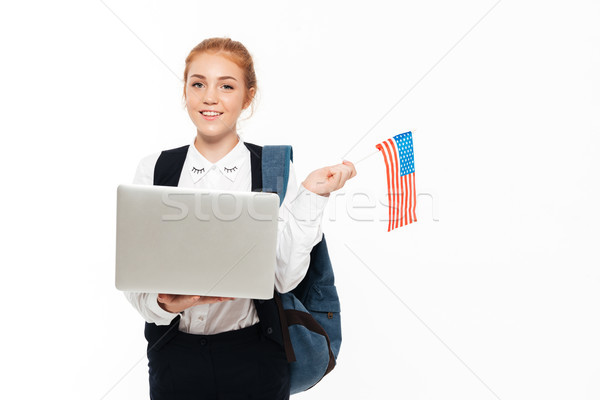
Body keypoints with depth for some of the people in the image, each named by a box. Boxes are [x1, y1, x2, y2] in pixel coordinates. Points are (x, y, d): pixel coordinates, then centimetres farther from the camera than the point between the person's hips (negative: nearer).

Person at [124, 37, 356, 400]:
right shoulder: (153, 170, 1)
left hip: (254, 354, -1)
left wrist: (310, 195, -15)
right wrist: (166, 303, -21)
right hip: (175, 353, 1)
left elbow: (285, 278, -10)